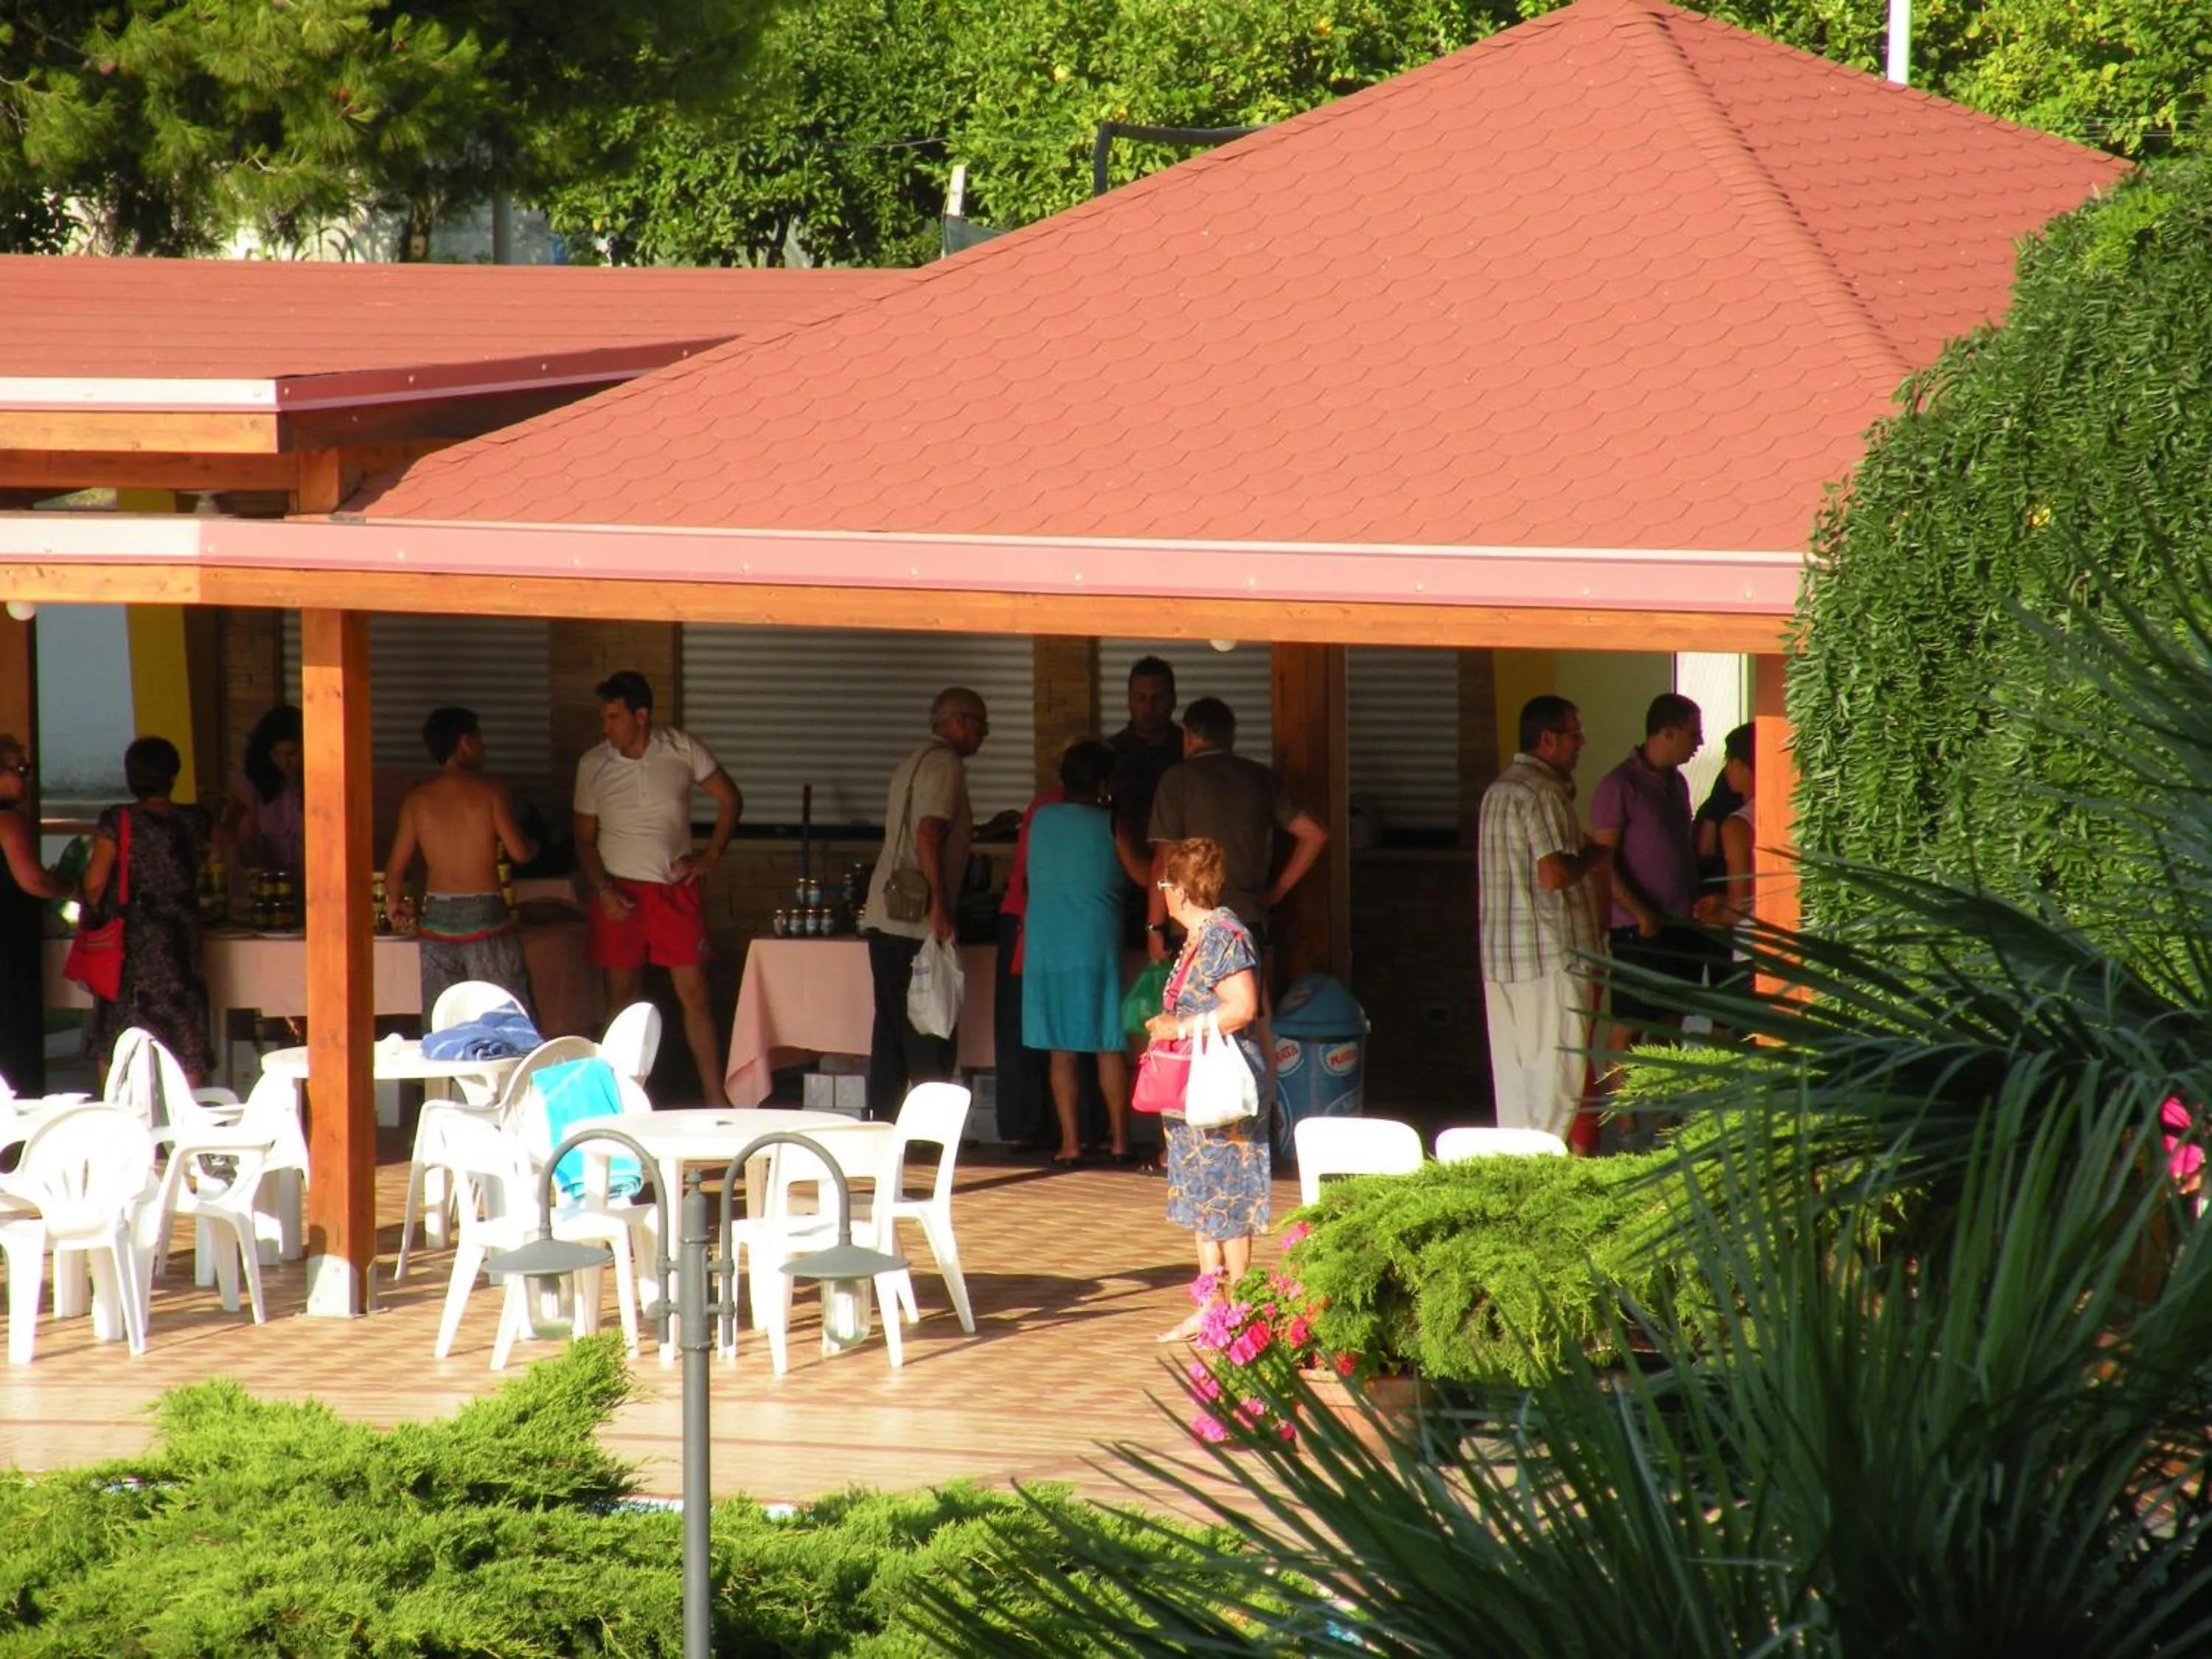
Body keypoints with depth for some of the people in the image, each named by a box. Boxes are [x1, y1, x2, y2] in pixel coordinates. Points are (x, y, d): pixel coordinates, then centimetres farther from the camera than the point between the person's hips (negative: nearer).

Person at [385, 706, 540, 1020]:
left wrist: (394, 902, 25)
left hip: (437, 917, 3)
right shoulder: (490, 790, -6)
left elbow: (396, 866, 5)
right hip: (485, 913, -3)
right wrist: (534, 847, 14)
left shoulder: (417, 799, 4)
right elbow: (519, 851, -10)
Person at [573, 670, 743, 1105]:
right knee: (621, 996, 4)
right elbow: (584, 837, 6)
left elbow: (730, 800, 7)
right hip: (620, 892, 1)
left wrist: (709, 856, -2)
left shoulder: (682, 751, -4)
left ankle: (716, 1101, -4)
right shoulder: (594, 766, -1)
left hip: (675, 888, -1)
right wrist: (603, 890, -7)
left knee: (693, 995, -4)